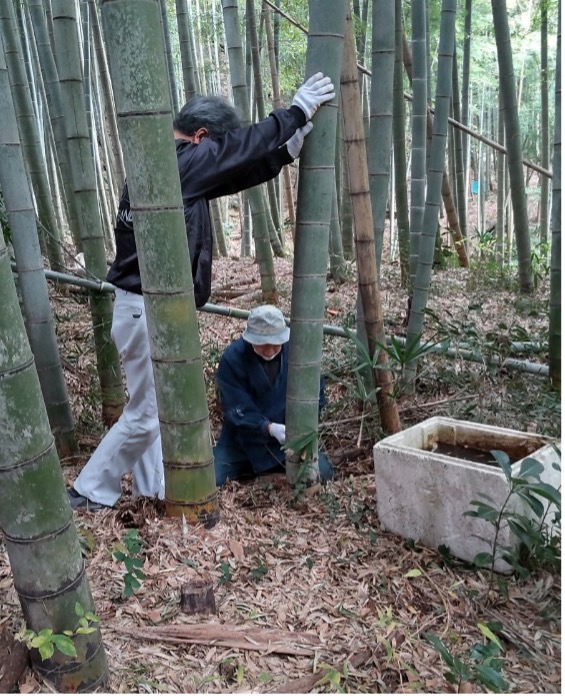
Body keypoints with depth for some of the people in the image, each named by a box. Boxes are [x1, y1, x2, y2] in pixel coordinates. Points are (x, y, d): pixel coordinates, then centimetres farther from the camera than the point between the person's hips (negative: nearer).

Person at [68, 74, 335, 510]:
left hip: (152, 308, 10)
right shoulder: (177, 162, -17)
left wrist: (290, 147, 8)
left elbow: (241, 169, 14)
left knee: (155, 406, 18)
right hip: (149, 311, -10)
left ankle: (153, 489, 30)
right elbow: (242, 148, -14)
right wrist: (298, 110, -4)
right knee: (145, 413, 3)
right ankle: (90, 492, 19)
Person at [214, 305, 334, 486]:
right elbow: (237, 410, -19)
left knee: (323, 473, -15)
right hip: (242, 443, -2)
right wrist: (270, 428, -34)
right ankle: (246, 468, 14)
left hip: (287, 438, 2)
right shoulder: (232, 359, -17)